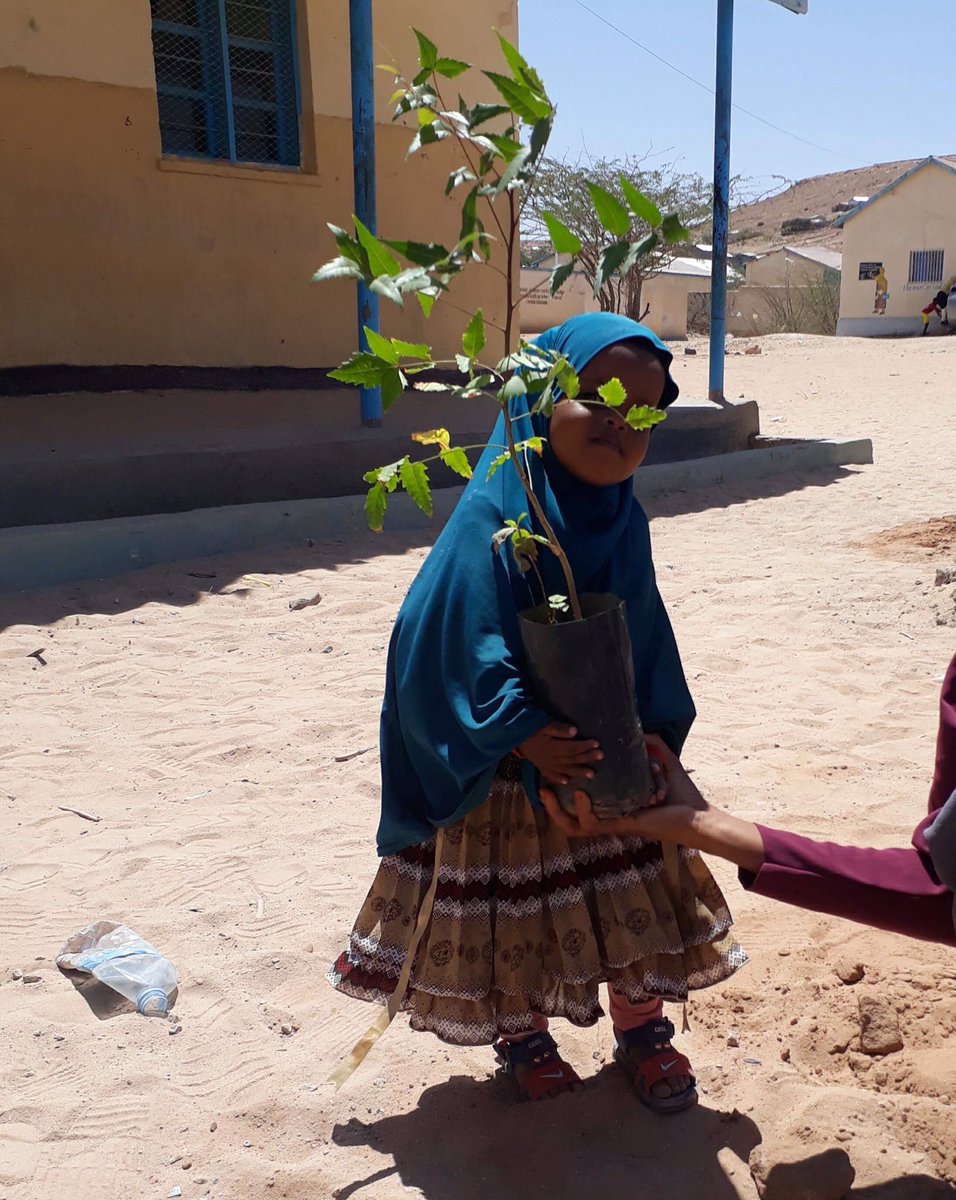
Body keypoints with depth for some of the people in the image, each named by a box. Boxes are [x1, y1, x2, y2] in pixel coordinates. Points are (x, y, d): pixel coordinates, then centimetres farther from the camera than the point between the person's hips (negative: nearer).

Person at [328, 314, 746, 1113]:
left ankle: (641, 1028, 40)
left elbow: (649, 642, 4)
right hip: (505, 772, -5)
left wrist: (656, 733, -4)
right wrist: (521, 737, -26)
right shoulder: (493, 516, -21)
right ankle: (524, 1038, 39)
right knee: (511, 910, 13)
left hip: (610, 757, 5)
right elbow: (460, 643, -23)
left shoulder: (625, 521, -3)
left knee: (637, 896, 16)